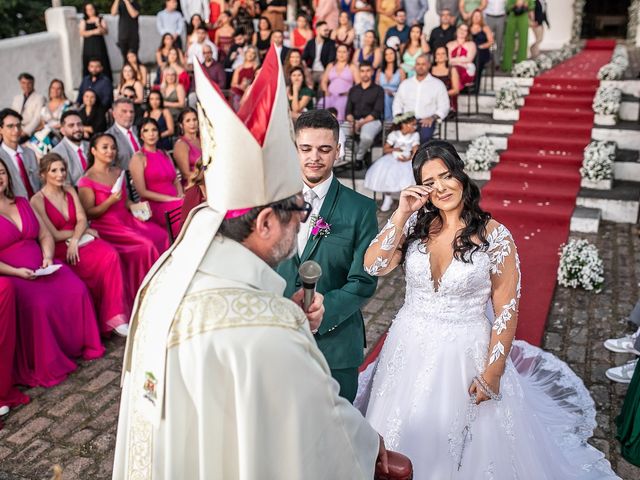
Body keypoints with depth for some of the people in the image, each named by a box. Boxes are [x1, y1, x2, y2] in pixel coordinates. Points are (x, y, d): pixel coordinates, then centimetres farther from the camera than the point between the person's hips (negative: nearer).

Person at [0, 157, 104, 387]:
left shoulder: (23, 203, 16)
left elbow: (45, 235, 15)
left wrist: (47, 257, -4)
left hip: (41, 269, 6)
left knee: (77, 291, -14)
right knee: (39, 305, -29)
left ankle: (81, 345, 3)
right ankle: (44, 366, -14)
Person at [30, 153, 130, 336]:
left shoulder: (70, 190, 14)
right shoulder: (38, 200, -4)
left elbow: (82, 219, 4)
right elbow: (53, 235, -7)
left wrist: (75, 239, -14)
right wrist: (83, 230, -3)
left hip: (80, 241, 5)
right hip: (60, 249, -5)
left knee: (111, 254, -28)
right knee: (106, 260, -29)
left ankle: (115, 315, -26)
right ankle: (111, 316, -18)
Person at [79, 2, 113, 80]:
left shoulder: (100, 19, 9)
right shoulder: (83, 21, 10)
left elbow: (106, 32, 2)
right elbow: (82, 33, -3)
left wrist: (99, 26, -18)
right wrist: (93, 31, -16)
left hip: (99, 45, -1)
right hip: (88, 47, 1)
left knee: (102, 65, -8)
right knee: (89, 66, -7)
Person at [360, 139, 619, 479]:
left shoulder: (494, 236, -14)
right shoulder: (415, 225, -4)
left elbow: (506, 310, -9)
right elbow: (373, 266, -14)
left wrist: (493, 372, -10)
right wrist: (400, 214, -18)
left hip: (465, 354, -3)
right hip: (409, 349, 3)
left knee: (463, 447, 14)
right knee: (406, 446, 21)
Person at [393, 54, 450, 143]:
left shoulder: (438, 84, 12)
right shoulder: (405, 83, 21)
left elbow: (444, 107, 6)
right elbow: (397, 103, 21)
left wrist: (432, 118, -13)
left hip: (426, 121, -2)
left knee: (425, 135, -36)